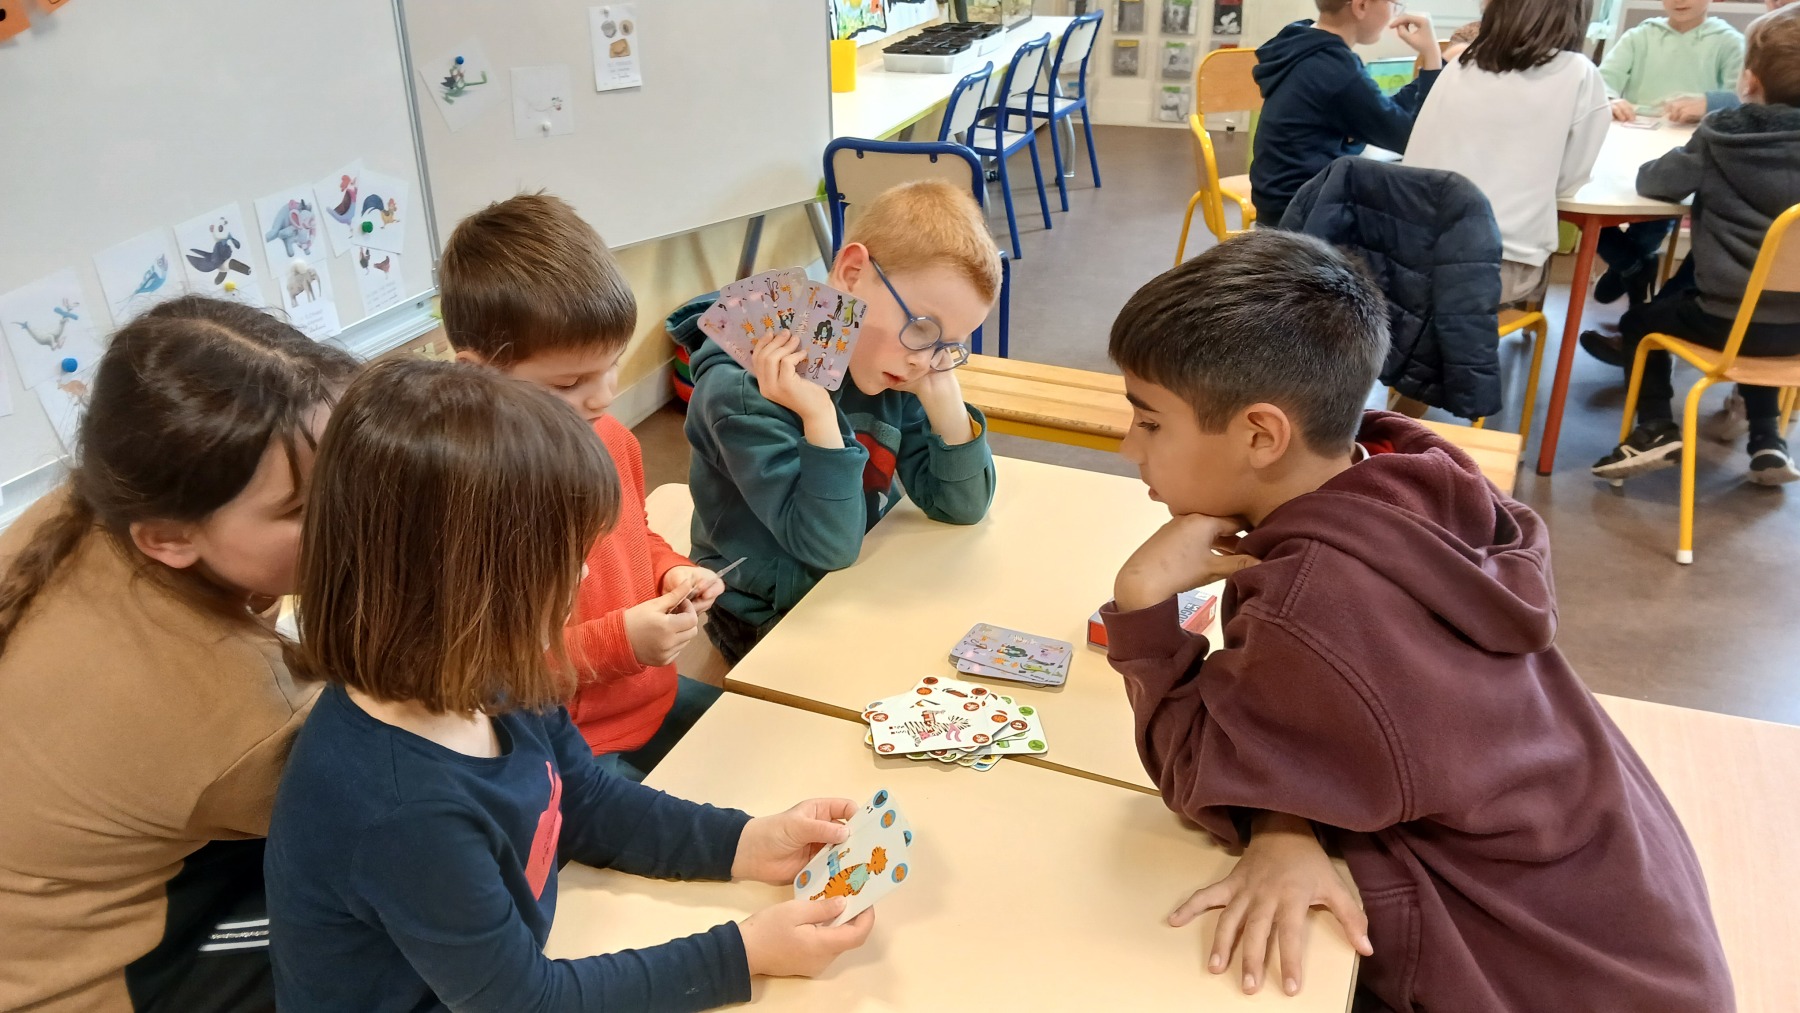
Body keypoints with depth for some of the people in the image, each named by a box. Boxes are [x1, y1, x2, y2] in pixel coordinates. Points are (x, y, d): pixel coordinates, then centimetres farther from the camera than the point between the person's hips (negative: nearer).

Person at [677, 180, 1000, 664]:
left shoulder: (892, 371, -6)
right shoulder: (745, 393, -23)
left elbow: (960, 506, -4)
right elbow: (829, 547, -24)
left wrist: (944, 399, -17)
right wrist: (819, 416, -34)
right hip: (769, 620, -6)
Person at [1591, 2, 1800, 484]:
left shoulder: (1719, 137, -9)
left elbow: (1652, 182, -4)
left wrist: (1698, 171, 16)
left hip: (1731, 321, -5)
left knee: (1639, 321, 21)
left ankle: (1656, 429, 8)